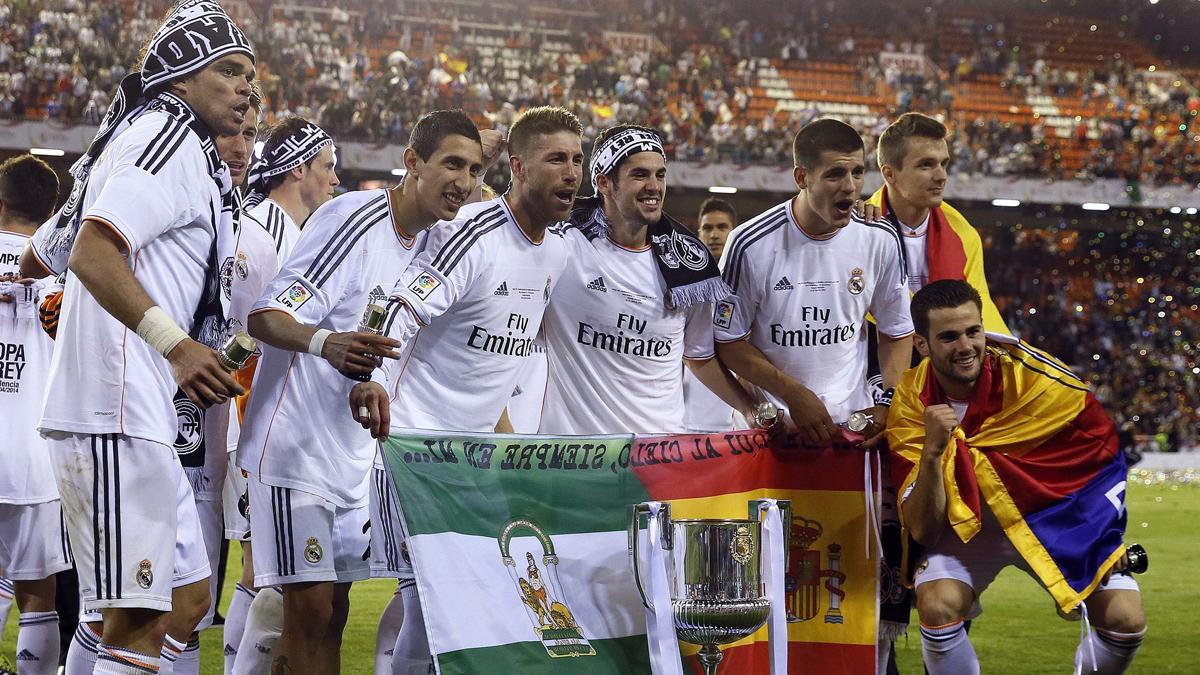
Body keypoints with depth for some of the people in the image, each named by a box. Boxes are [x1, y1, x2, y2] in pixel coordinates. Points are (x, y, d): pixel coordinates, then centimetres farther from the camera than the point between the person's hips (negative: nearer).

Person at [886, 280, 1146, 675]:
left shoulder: (1030, 373, -22)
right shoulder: (911, 407, -19)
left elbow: (1101, 439, -2)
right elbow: (922, 531, -22)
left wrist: (1105, 532, -4)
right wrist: (933, 452, -37)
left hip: (1051, 516, 1)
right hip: (965, 524, -1)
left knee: (1126, 620, -17)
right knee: (936, 608, -30)